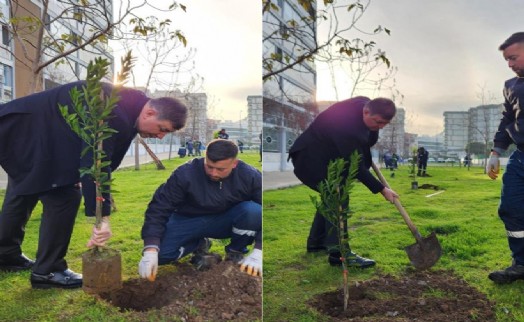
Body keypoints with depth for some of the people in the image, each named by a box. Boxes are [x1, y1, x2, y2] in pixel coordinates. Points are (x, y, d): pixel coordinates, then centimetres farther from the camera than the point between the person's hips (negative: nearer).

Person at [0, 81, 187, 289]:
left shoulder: (128, 112, 1)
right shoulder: (112, 112, -31)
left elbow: (105, 161, 7)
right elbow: (95, 163, -36)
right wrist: (102, 217, -34)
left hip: (31, 136, 11)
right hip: (26, 134, -10)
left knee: (24, 192, 22)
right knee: (65, 197, -12)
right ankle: (47, 271, 2)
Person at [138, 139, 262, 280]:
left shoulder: (250, 176, -21)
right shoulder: (185, 174, -24)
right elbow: (159, 209, -21)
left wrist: (258, 253, -29)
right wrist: (150, 250, -32)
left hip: (227, 221, 0)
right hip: (190, 221, 1)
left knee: (254, 211, -32)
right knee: (159, 254, -24)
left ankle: (235, 252, -3)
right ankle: (199, 244, 7)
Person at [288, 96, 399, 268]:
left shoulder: (366, 104, -9)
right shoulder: (346, 125, -36)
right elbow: (356, 166, -28)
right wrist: (381, 189, -21)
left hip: (327, 156, 10)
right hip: (310, 158, -10)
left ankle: (316, 241, 28)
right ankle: (339, 253, -12)